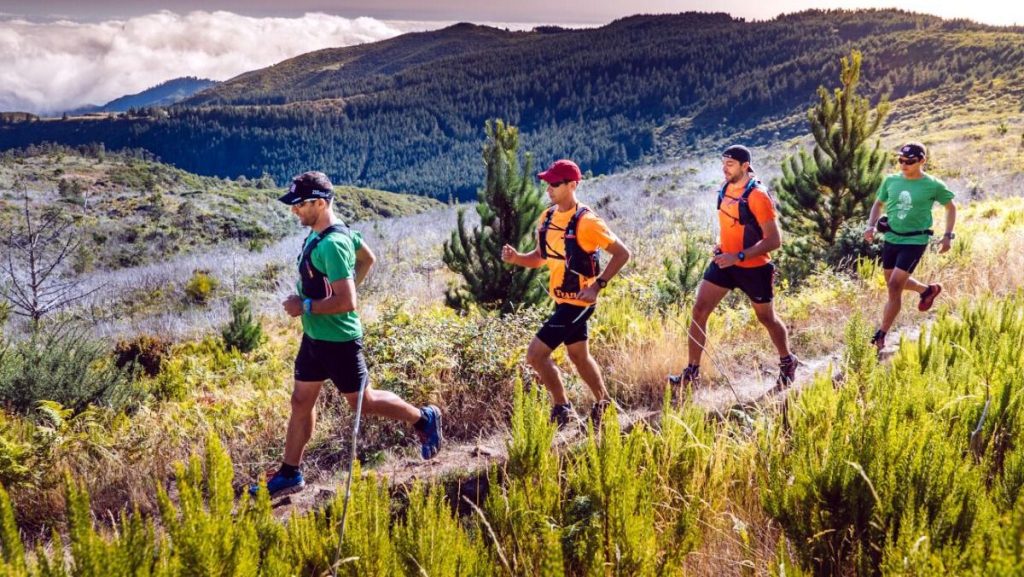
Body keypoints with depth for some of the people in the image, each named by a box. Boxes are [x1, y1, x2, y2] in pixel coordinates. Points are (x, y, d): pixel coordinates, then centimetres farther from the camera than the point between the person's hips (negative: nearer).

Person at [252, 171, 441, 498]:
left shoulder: (331, 245, -26)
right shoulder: (337, 231, 4)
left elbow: (347, 302, -30)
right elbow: (367, 259, 20)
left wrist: (305, 306, -21)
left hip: (337, 340, -10)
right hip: (314, 336, 10)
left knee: (362, 401, 8)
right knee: (301, 401, 12)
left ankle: (423, 420, 27)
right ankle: (289, 475, 22)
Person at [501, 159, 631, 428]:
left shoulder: (586, 221, -20)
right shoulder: (547, 217, 3)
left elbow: (622, 253, -17)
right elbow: (540, 257, 13)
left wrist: (597, 285, -22)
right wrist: (516, 258, -6)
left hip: (578, 301, -8)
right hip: (562, 300, 8)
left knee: (535, 354, -11)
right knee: (579, 356, 22)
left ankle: (562, 408, 6)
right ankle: (603, 403, 41)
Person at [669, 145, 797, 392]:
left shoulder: (758, 197, -21)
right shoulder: (725, 188, 2)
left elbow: (774, 240, -23)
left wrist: (738, 256, -28)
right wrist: (721, 243, 4)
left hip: (753, 267, -6)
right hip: (724, 262, 6)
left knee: (767, 318, 12)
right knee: (699, 311, -5)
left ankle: (788, 364, 38)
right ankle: (692, 373, 1)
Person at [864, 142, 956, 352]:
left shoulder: (933, 186, -10)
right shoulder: (891, 181, -1)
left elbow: (951, 207, 5)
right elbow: (878, 203, 14)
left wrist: (948, 236, -1)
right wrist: (871, 226, -2)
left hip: (915, 241, -5)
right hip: (891, 238, 5)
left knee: (895, 285, -13)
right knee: (893, 282, 20)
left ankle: (881, 336, -4)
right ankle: (928, 290, 51)